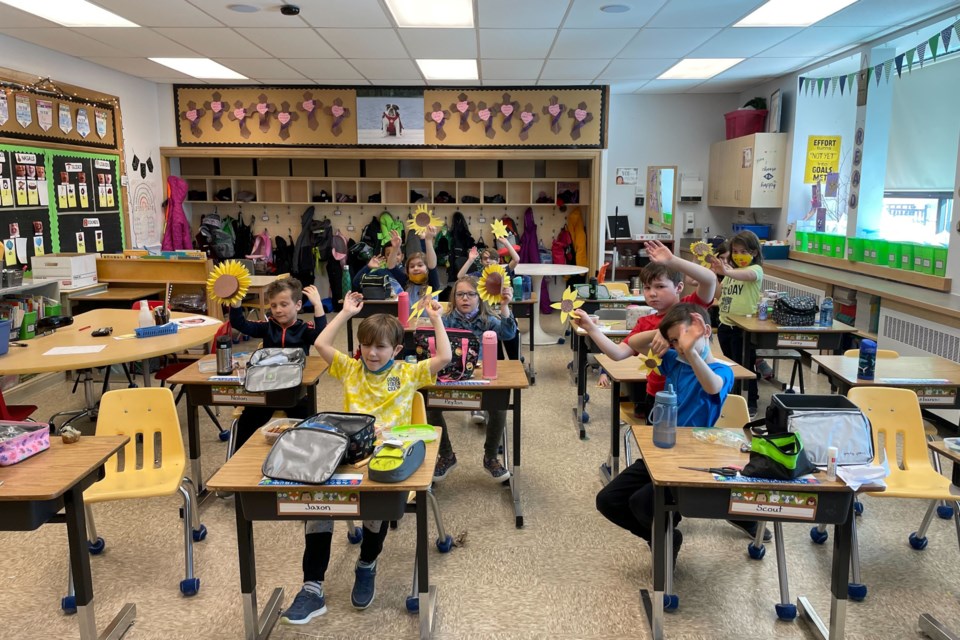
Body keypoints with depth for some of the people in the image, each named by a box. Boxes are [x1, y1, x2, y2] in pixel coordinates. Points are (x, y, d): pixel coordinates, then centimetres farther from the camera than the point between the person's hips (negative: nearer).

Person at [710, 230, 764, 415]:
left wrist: (726, 272, -55)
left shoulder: (756, 270, -11)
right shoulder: (731, 271, 13)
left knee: (745, 365, 2)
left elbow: (748, 275, -35)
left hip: (744, 327, -7)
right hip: (725, 324, 7)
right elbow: (718, 292, 14)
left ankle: (752, 402, 16)